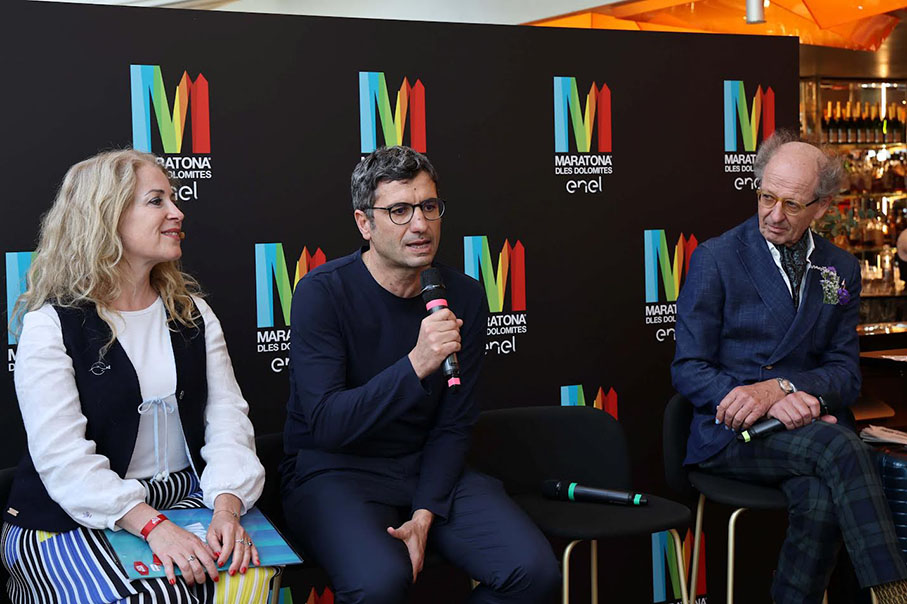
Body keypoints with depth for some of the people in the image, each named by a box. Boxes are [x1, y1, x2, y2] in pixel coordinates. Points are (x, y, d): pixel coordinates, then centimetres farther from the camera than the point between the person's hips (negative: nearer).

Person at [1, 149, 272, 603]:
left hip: (185, 497, 4)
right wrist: (151, 525, -27)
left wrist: (227, 509, -17)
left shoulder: (192, 313, 11)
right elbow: (63, 458, -15)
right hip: (71, 519, -4)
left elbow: (227, 415, 1)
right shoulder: (51, 325, -6)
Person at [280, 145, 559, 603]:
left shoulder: (463, 296, 0)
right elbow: (327, 424, -21)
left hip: (427, 467, 5)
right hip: (334, 469, -4)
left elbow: (453, 425, 3)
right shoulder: (323, 292, -13)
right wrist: (414, 366, -33)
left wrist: (424, 514, -11)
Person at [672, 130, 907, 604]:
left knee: (820, 498, -33)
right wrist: (768, 404, -20)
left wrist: (780, 387, -15)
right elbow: (688, 370, -3)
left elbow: (846, 374, 7)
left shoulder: (841, 271, 12)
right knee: (840, 447, -32)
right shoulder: (716, 258, 0)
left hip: (802, 427, 3)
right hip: (728, 433, -3)